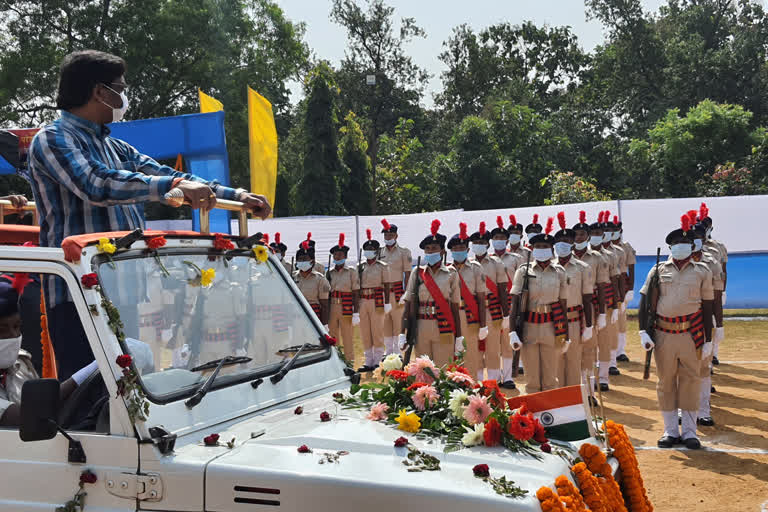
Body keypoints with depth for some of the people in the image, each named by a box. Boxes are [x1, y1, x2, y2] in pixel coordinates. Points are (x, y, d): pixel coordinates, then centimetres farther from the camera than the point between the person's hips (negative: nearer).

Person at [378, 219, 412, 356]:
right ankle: (388, 352, 16)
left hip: (397, 290, -4)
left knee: (398, 321, -4)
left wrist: (406, 293, -11)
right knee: (385, 323, 8)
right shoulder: (380, 252, 11)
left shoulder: (404, 252, 0)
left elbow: (407, 274, -3)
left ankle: (398, 351, 3)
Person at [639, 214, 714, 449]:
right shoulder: (658, 270, 6)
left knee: (691, 381, 4)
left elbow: (707, 307, 6)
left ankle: (689, 431, 15)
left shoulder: (702, 271, 6)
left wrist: (708, 340, 3)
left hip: (691, 333, 0)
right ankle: (671, 430, 17)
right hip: (664, 333, 1)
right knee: (666, 382, 6)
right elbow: (645, 302, 3)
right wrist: (643, 332, -7)